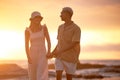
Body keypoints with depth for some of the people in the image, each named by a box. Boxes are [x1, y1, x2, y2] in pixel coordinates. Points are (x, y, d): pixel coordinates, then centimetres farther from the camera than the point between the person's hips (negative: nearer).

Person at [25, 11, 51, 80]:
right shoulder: (27, 31, -2)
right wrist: (28, 57, -16)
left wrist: (49, 52, -13)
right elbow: (26, 45, -4)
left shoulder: (44, 27, -1)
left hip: (42, 55, -1)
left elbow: (48, 41, 1)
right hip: (32, 54, 1)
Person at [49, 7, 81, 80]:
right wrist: (53, 53, 4)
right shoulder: (61, 27, 7)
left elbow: (73, 44, -22)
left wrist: (60, 51, -28)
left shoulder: (77, 29, -15)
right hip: (60, 57, 5)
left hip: (70, 58, -5)